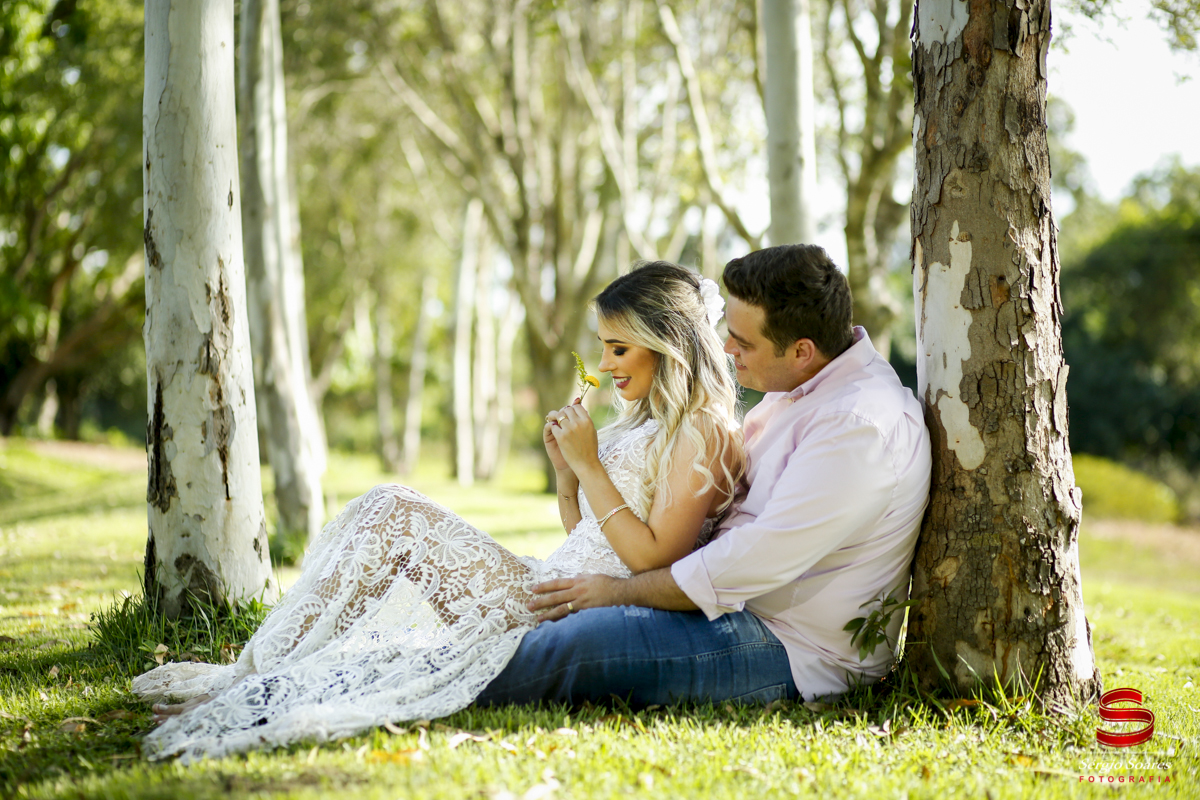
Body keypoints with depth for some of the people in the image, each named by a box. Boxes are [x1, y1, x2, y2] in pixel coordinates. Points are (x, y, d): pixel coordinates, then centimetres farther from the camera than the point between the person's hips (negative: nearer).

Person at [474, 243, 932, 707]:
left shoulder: (860, 425, -24)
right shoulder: (801, 387, 9)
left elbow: (759, 559, -26)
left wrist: (619, 591, -17)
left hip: (792, 651, -10)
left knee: (579, 640, -23)